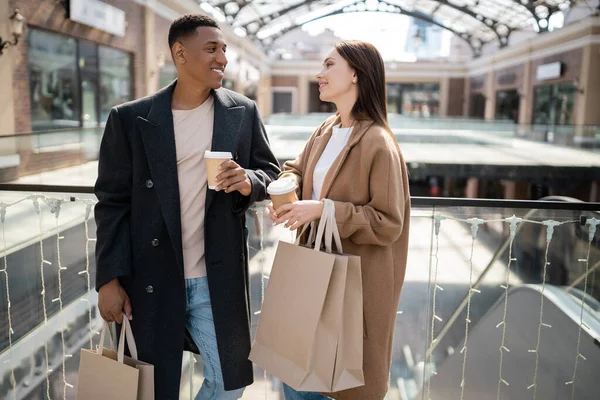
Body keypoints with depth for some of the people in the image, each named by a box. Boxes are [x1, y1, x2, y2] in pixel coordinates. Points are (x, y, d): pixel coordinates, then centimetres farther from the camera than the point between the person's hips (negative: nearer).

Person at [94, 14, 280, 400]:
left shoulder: (244, 112, 1)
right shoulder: (130, 118, -4)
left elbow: (270, 171, 9)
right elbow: (113, 201, -2)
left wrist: (249, 181, -15)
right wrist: (110, 278, -6)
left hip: (217, 279, 2)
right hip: (151, 280, -1)